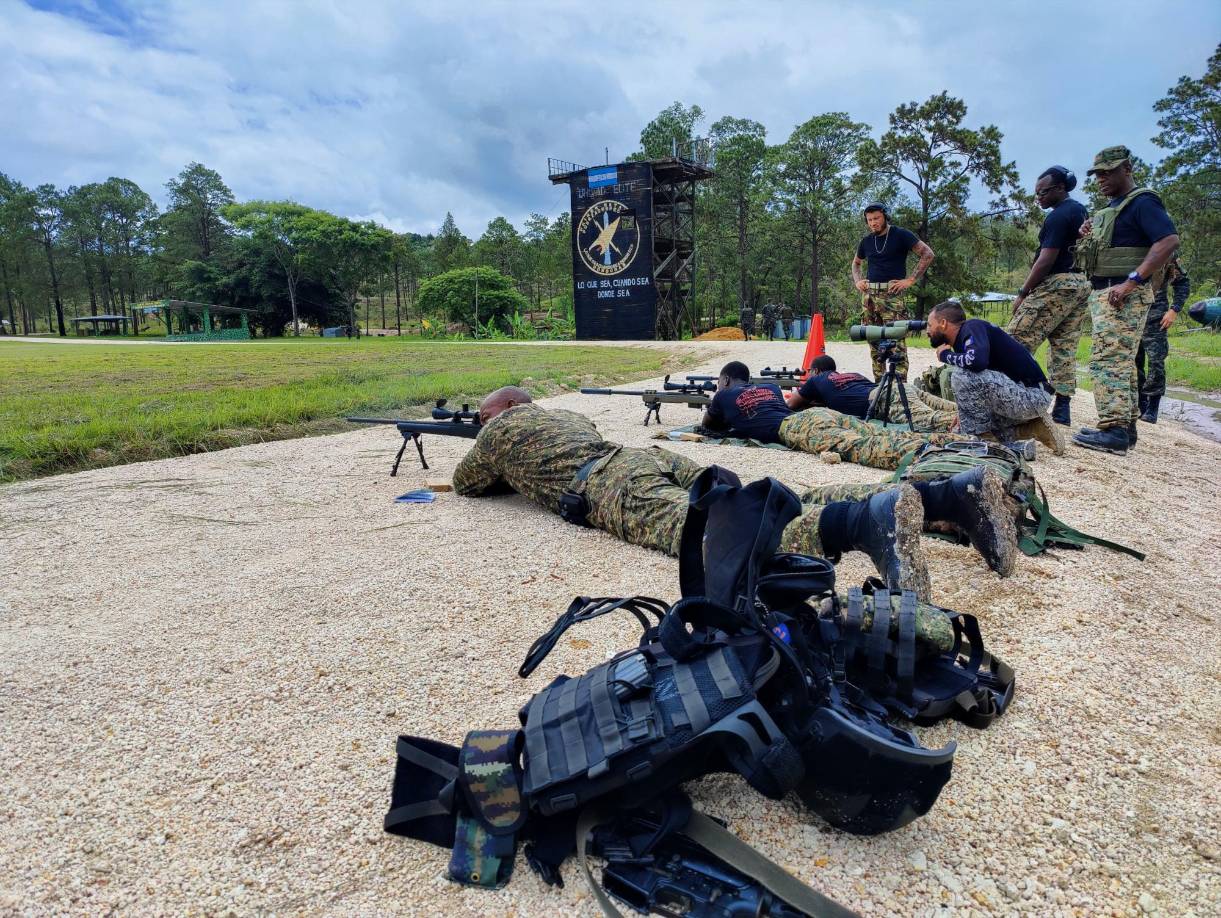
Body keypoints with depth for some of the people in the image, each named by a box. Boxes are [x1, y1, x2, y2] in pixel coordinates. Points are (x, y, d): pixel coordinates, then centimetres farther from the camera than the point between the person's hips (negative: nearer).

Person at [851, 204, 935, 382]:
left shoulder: (901, 235, -1)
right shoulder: (867, 241, 15)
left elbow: (928, 254, -4)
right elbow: (856, 263, 33)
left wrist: (910, 280, -10)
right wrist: (857, 281, 14)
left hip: (892, 293, -6)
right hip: (869, 294, 6)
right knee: (874, 341, 6)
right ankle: (879, 382, 12)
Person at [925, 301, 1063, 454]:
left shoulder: (971, 327, -14)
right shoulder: (961, 341, 12)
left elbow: (977, 360, -36)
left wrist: (945, 355, -17)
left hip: (1032, 394, -10)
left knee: (963, 376, -26)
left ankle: (980, 437, -10)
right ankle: (1032, 426, 12)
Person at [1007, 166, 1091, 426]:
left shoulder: (1058, 216, -13)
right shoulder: (1082, 211, 17)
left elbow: (1046, 261, -18)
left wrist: (1023, 293, -15)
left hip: (1058, 284, -10)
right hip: (1083, 284, 10)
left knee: (1017, 342, -8)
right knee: (1065, 347, 7)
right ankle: (1062, 409, 5)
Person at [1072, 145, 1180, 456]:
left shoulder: (1142, 202, -8)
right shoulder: (1111, 208, 21)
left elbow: (1169, 241, -21)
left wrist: (1131, 282, -26)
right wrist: (1088, 236, 8)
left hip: (1124, 296, -10)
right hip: (1102, 292, 10)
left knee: (1107, 360, -16)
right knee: (1121, 361, 12)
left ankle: (1113, 431, -18)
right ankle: (1127, 425, 19)